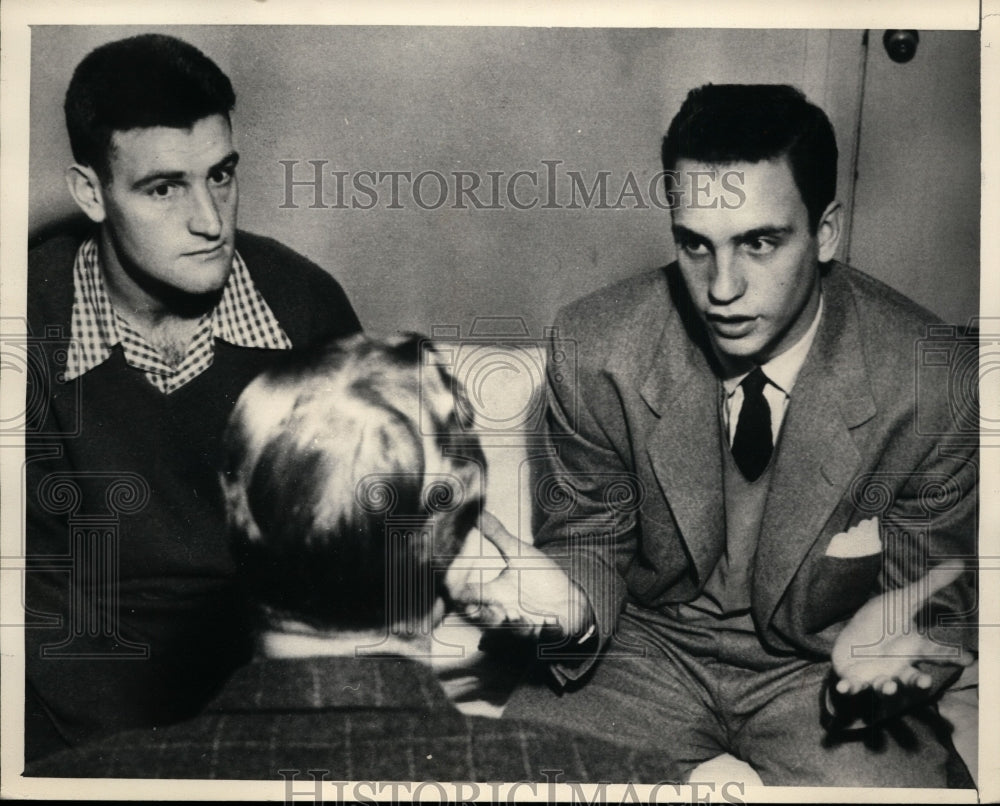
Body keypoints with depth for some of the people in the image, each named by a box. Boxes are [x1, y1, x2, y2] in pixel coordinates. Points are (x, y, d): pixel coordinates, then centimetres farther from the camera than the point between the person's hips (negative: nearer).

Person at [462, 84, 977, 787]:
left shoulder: (934, 382, -18)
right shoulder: (595, 351, -15)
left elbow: (940, 587, -4)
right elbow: (592, 538, -2)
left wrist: (887, 634, -27)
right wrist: (570, 600, -26)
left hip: (818, 664, 0)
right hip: (649, 645, 0)